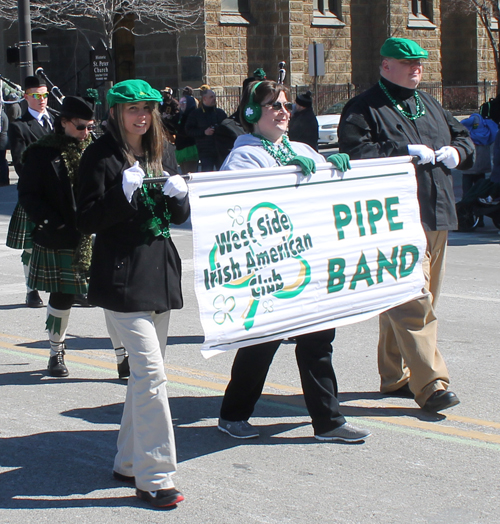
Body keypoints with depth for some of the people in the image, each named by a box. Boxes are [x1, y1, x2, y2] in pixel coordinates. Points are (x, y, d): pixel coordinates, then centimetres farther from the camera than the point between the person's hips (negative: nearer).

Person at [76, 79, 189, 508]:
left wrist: (178, 194, -8)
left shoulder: (157, 154, 13)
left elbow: (179, 217, 14)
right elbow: (87, 220, -12)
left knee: (145, 372, 13)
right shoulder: (101, 156, -7)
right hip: (123, 279, -8)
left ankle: (129, 462, 26)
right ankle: (154, 477, -8)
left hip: (160, 275, 8)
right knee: (151, 373, -13)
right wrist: (124, 192, -25)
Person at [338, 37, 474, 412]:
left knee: (405, 301, 14)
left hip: (436, 218, 8)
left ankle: (395, 377, 24)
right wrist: (406, 152, -19)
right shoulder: (364, 109, -3)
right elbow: (355, 152, -17)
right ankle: (430, 384, -15)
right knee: (412, 301, -14)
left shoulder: (429, 106, 22)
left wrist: (457, 152, 6)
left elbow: (463, 137, 30)